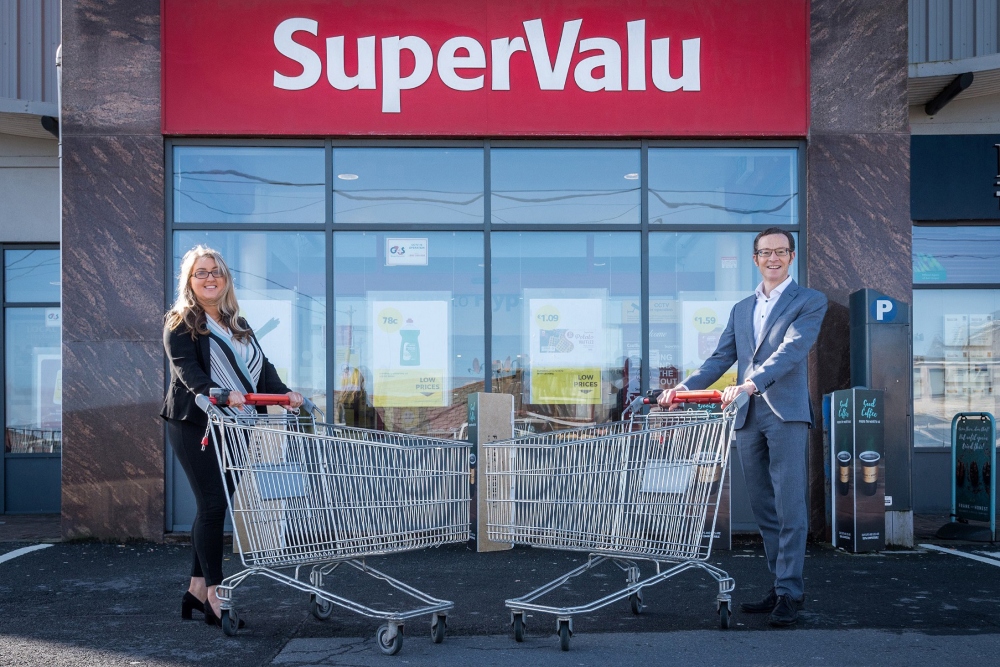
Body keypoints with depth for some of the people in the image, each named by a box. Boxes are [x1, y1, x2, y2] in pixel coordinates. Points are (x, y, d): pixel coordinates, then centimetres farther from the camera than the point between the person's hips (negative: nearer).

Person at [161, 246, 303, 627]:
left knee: (213, 506, 9)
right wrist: (221, 395, -34)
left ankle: (197, 589, 18)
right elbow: (187, 370, -16)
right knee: (213, 505, -9)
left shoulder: (238, 324, 19)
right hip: (195, 425, -6)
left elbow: (261, 366, 10)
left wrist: (285, 392, -8)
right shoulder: (179, 323, -1)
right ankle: (214, 596, -1)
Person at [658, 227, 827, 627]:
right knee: (763, 509, 9)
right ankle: (779, 586, 19)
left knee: (789, 508, -6)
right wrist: (684, 388, -1)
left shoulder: (810, 301, 3)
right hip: (747, 417, 6)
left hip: (786, 413, -5)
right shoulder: (740, 309, 20)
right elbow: (720, 359, 15)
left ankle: (790, 595, 0)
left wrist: (752, 383, -27)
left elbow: (792, 348, -13)